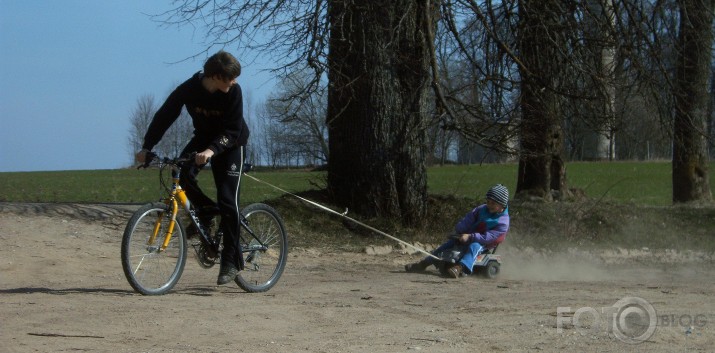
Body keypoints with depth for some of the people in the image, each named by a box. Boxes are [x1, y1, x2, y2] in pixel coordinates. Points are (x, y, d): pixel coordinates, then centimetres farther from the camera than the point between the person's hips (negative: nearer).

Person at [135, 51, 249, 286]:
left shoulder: (234, 92, -25)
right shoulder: (189, 89, -21)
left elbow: (232, 131, -27)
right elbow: (164, 116, -16)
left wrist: (211, 150, -44)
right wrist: (147, 147, -25)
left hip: (230, 144, -3)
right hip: (203, 138, 3)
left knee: (228, 201, -12)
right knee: (182, 172, -26)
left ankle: (231, 261, -3)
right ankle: (205, 211, 3)